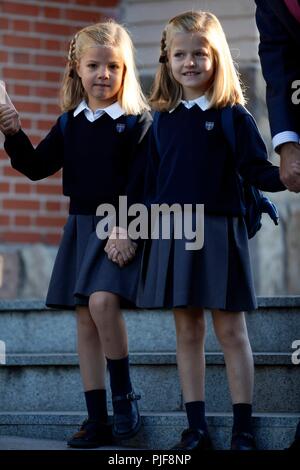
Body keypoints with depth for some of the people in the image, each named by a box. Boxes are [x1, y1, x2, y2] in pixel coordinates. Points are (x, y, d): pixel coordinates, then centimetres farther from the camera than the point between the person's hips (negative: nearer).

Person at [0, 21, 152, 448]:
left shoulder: (138, 122, -6)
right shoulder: (70, 123, 10)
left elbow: (140, 184, -11)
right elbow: (37, 167, 12)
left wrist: (127, 230, -20)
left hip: (122, 230, -6)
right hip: (81, 226, 6)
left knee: (103, 301, -24)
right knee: (85, 318, 4)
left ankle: (124, 397, -6)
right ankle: (97, 420, 9)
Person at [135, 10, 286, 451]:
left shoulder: (233, 116, -1)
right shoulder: (163, 120, 9)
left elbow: (257, 171, -8)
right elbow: (152, 183, 13)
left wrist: (287, 176, -27)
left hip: (219, 231, -4)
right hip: (172, 233, 4)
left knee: (231, 330, -1)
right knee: (187, 332, 7)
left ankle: (243, 429, 2)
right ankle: (196, 428, 12)